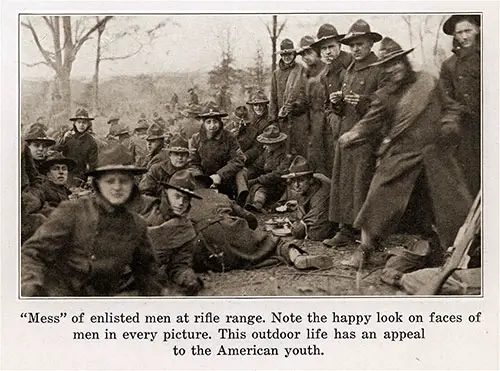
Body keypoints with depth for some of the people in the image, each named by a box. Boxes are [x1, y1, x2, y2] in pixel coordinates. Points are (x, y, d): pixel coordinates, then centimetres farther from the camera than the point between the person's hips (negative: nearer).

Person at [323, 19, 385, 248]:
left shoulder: (379, 70, -2)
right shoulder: (347, 73, 21)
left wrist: (363, 102, -21)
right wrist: (337, 102, 4)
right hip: (346, 133, 7)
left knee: (363, 182, -8)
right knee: (343, 183, 5)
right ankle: (346, 231, 11)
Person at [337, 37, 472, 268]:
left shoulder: (428, 83, 6)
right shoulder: (384, 96, 5)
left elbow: (451, 107, 15)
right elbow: (371, 122, -1)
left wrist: (448, 124, -4)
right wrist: (352, 135, -19)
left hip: (435, 155, 1)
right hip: (400, 158, -1)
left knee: (453, 202, 4)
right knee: (380, 199, -6)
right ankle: (364, 249, 9)